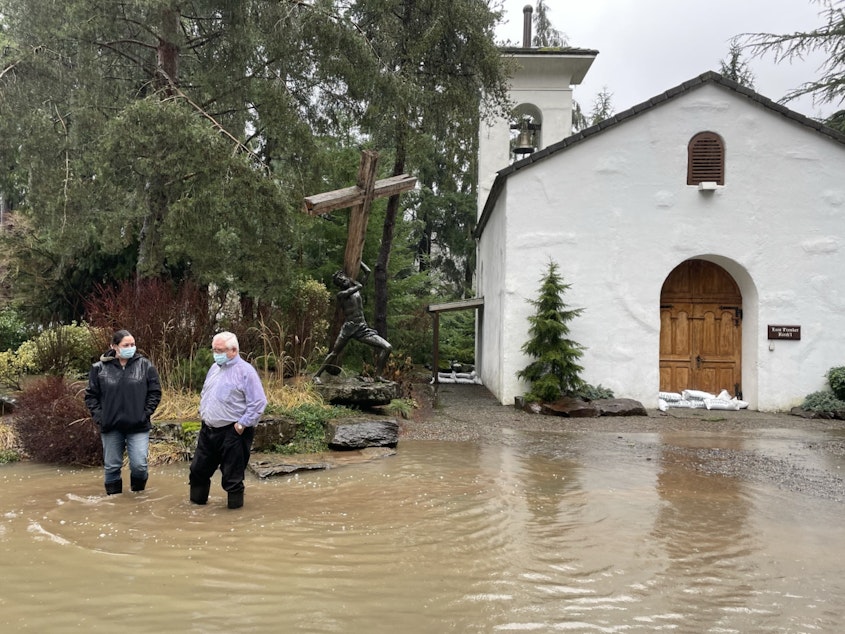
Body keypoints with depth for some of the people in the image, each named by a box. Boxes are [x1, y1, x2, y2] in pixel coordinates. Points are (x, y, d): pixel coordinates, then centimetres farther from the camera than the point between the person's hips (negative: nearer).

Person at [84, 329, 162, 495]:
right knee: (112, 467, 10)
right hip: (110, 427, 1)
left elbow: (155, 393, 2)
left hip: (138, 426, -1)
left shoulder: (146, 365, -2)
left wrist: (145, 414, -6)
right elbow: (91, 396, 5)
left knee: (139, 465, -7)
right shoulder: (100, 368, -1)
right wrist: (99, 417, -4)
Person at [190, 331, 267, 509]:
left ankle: (235, 507, 19)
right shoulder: (214, 368, 12)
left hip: (232, 433, -8)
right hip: (208, 430, 8)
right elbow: (204, 393, 26)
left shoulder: (245, 371, -13)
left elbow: (259, 403, -18)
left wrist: (242, 424, -18)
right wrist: (203, 413, 13)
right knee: (198, 469, 18)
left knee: (232, 477, 2)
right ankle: (197, 502, 36)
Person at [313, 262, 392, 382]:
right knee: (335, 353, 0)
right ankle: (316, 375, 14)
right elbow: (359, 286, -11)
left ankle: (378, 376, -5)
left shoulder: (356, 290, 16)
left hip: (363, 328, 5)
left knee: (387, 348, -8)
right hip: (349, 327, -5)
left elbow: (368, 272, 22)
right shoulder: (341, 294, 0)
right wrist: (352, 282, 9)